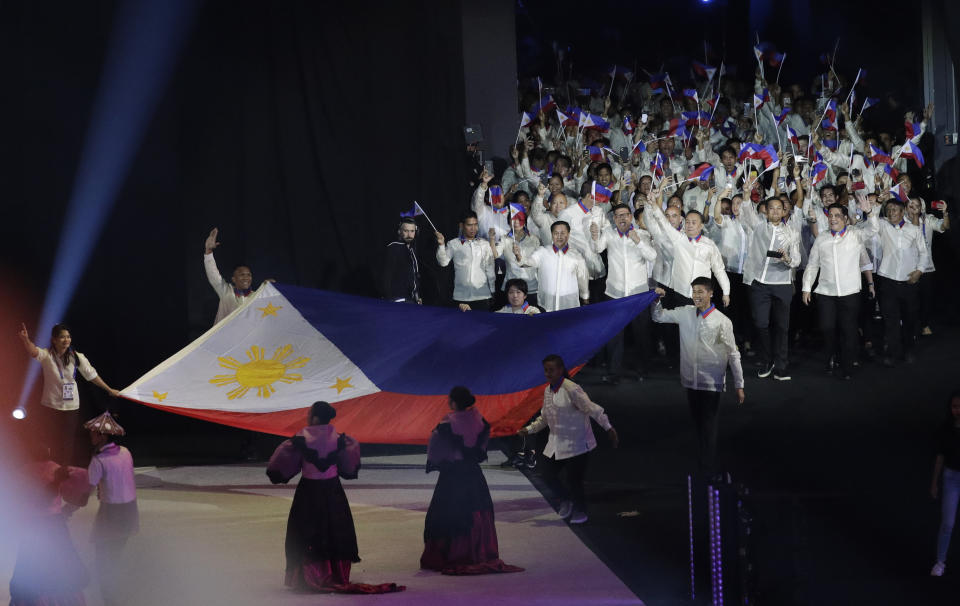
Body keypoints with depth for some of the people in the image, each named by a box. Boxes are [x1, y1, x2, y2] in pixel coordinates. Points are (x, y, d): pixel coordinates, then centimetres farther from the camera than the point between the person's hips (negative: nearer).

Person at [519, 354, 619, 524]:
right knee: (549, 476, 7)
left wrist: (608, 428, -23)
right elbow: (544, 418, 21)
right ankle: (566, 500, 34)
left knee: (574, 479, -2)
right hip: (556, 444, 7)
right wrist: (528, 429, 14)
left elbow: (592, 409, -20)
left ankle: (580, 510, 22)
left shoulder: (571, 389, -18)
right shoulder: (548, 391, 6)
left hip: (576, 444, -7)